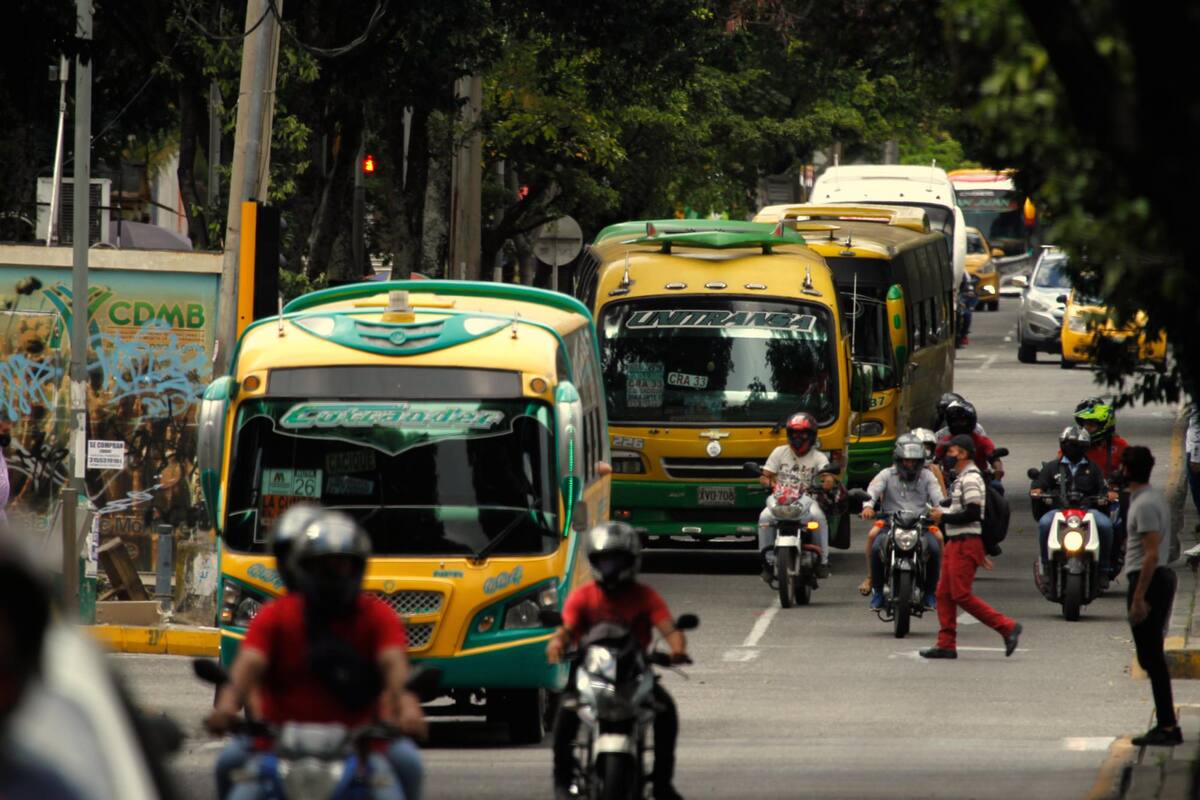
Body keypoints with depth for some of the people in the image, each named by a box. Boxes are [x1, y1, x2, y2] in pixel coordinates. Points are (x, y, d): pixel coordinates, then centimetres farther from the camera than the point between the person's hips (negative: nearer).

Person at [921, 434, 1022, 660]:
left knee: (962, 595, -11)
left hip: (965, 545, -10)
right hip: (956, 543, 10)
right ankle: (946, 645, 9)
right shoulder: (962, 478, 19)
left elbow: (972, 514, -23)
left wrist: (943, 517, -15)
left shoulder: (970, 479, -14)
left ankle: (1006, 627, -8)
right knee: (944, 594, 8)